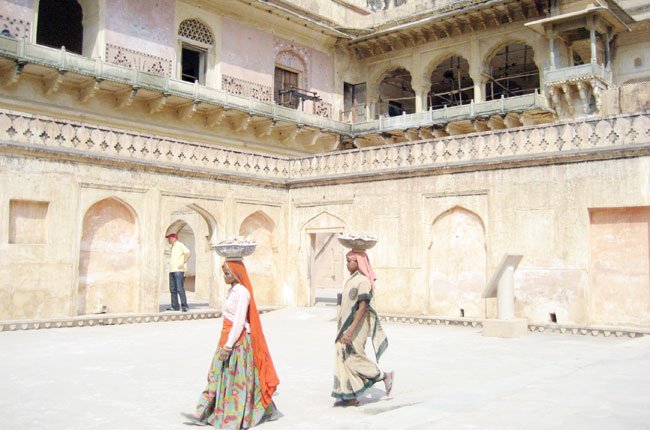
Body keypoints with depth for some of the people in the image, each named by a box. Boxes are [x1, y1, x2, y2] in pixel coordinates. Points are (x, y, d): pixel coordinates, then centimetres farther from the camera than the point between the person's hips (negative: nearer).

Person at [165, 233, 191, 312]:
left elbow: (188, 253, -16)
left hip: (178, 271, -9)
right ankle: (175, 306, 11)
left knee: (180, 289, -12)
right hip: (172, 271, 9)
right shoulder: (173, 247, 21)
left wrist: (183, 263, -18)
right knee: (173, 289, 7)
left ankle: (184, 306, -10)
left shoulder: (180, 245, -5)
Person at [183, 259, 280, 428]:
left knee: (238, 379, 1)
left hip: (239, 341, -9)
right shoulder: (233, 290, 12)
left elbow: (239, 322, -20)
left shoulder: (242, 292, -16)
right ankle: (202, 413, 12)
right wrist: (225, 344, 19)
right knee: (217, 376, 9)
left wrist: (228, 346, -21)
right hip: (228, 339, 10)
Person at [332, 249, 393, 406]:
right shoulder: (352, 279, 13)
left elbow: (362, 308, -23)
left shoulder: (363, 281, -16)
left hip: (356, 326, -9)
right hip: (346, 325, 9)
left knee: (354, 358, -5)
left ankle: (386, 376, 12)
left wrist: (350, 330, -29)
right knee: (342, 358, 6)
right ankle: (350, 396, 11)